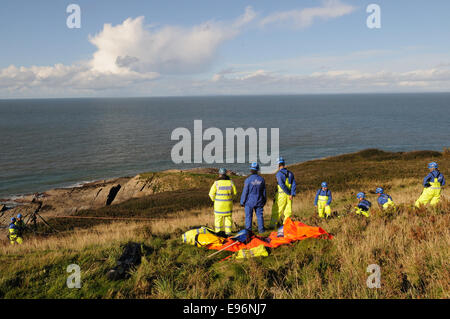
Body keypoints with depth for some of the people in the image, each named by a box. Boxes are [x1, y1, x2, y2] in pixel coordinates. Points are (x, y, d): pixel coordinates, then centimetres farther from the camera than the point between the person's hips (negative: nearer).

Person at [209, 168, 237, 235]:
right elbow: (234, 192, 5)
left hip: (219, 204, -2)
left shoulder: (217, 183, -11)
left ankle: (219, 232, 12)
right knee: (228, 217, 12)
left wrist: (214, 200, 10)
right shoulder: (230, 182, -3)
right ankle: (228, 232, 14)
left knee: (218, 218, 8)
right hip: (228, 203, 2)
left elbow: (211, 194, -7)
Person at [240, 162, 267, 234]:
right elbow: (264, 191, 7)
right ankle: (261, 229, 16)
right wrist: (264, 201, 19)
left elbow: (245, 192, -10)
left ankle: (248, 230, 7)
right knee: (259, 215, 12)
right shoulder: (261, 179, -2)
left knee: (248, 216, 4)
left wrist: (242, 202, 0)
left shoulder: (248, 180, -14)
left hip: (249, 201, -3)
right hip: (259, 201, 3)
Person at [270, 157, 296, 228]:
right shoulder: (290, 173, 9)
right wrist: (292, 194, -5)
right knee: (288, 211, 9)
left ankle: (273, 225, 5)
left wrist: (289, 193, -11)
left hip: (281, 195, -5)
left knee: (276, 211, 2)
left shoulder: (279, 173, -9)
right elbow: (294, 185, 2)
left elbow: (282, 185, -19)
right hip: (289, 195, 5)